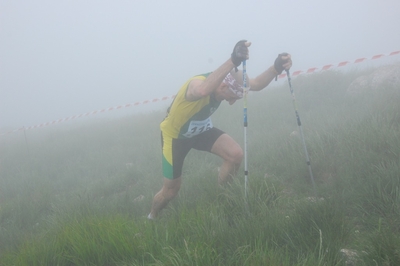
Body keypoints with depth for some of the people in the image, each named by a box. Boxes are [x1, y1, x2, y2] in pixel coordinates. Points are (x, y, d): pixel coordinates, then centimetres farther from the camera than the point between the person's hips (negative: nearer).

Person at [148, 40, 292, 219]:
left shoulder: (228, 80, -17)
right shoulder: (197, 84, -38)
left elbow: (256, 84, -30)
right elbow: (203, 91, -65)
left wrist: (276, 68, -50)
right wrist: (233, 61, -77)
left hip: (201, 130, 6)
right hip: (175, 135, -5)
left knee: (235, 155, -17)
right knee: (171, 190, 3)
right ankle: (151, 218, 34)